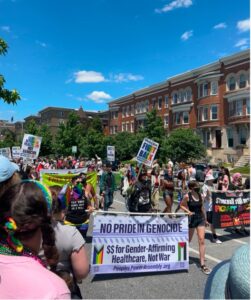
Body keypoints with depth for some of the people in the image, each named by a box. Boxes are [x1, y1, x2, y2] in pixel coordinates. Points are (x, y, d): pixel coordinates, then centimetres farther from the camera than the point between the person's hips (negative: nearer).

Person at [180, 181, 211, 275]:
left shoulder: (200, 196, 2)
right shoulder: (187, 196, -12)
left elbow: (202, 208, 11)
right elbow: (181, 205, -2)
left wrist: (205, 219, 16)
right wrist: (188, 211, -19)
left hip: (200, 219, 3)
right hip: (192, 219, -3)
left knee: (202, 241, -4)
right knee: (188, 240, 13)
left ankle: (202, 264, 2)